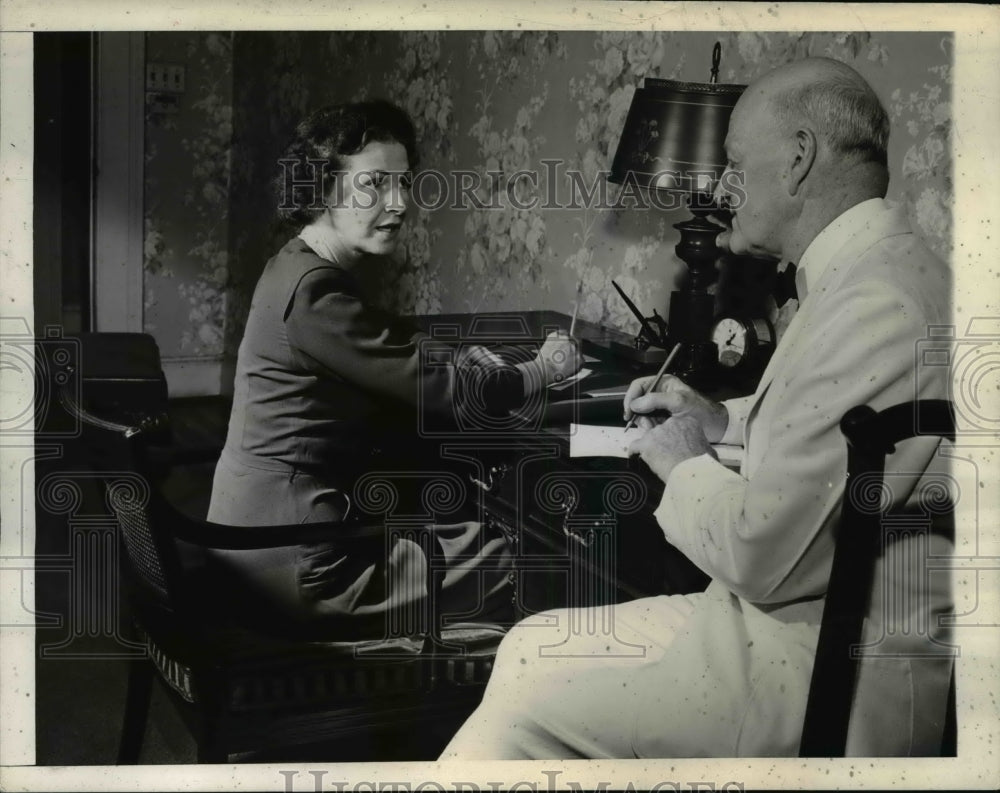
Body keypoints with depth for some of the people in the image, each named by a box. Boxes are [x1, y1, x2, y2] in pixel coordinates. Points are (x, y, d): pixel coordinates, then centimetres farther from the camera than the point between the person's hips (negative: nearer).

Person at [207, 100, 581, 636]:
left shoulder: (304, 271, 9)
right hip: (298, 562, -10)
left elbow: (398, 353, 23)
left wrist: (460, 357, 5)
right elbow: (450, 393, -18)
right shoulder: (313, 291, -21)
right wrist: (545, 368, -2)